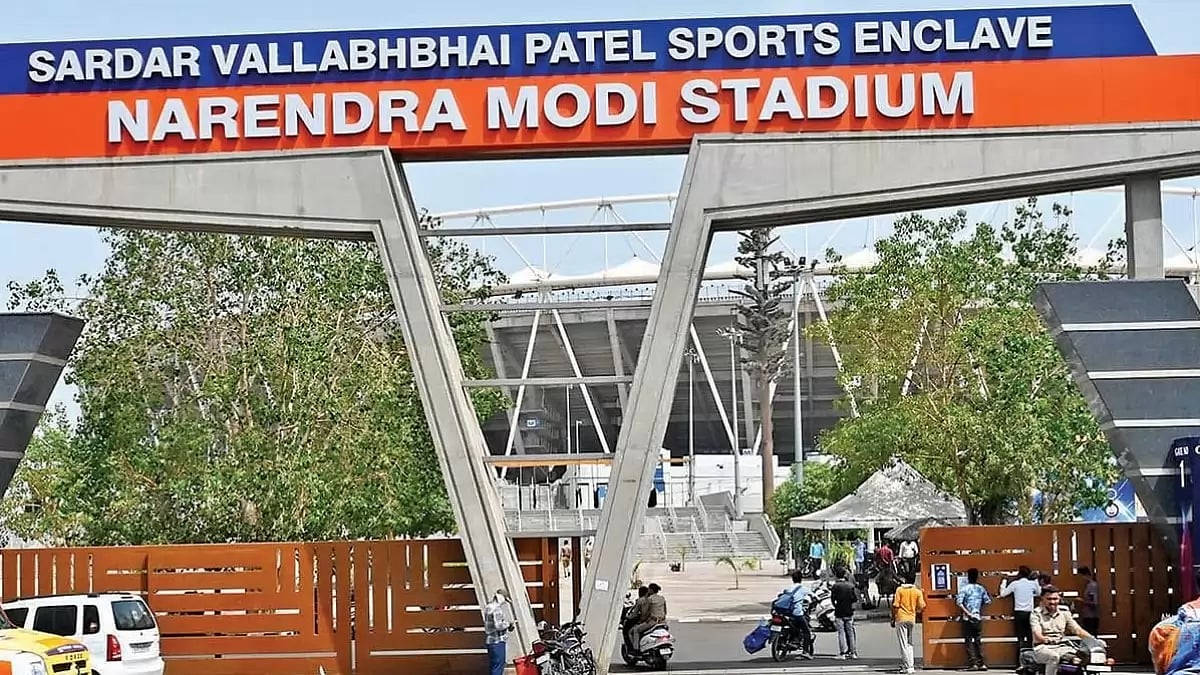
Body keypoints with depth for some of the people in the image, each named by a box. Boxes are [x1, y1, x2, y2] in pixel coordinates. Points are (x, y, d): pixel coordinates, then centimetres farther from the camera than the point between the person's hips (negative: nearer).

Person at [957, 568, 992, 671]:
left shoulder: (964, 589, -6)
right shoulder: (981, 589, 4)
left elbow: (959, 602, -17)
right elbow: (988, 601, 3)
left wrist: (967, 613, -14)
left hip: (967, 619, -3)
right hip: (978, 618, 3)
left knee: (969, 641, 1)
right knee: (979, 640, 9)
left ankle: (973, 664, -3)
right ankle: (981, 664, 6)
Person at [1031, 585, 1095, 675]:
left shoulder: (1064, 612, 10)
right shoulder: (1036, 614, -4)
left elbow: (1078, 630, 7)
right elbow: (1037, 635, -18)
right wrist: (1045, 639, -42)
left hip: (1060, 647, 4)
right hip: (1042, 648, -4)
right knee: (1054, 656, -37)